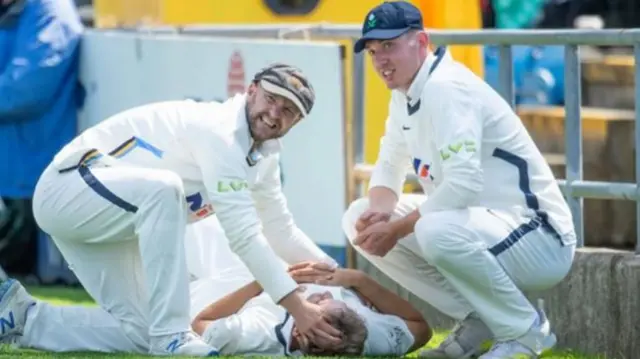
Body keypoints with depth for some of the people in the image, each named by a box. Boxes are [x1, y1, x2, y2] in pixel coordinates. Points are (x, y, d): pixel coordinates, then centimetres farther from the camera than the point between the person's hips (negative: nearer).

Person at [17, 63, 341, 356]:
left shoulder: (263, 154, 6)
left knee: (138, 333, 0)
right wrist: (296, 306, -31)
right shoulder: (220, 129, -24)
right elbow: (242, 233, -29)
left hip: (108, 220, 10)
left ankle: (20, 316, 15)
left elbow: (279, 230, 14)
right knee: (162, 187, -37)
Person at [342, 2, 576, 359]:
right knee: (360, 218, 3)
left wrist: (395, 230, -21)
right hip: (481, 224, 10)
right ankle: (477, 320, 6)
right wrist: (380, 209, -7)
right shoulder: (405, 95, 10)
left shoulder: (447, 88, -19)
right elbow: (389, 169, 17)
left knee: (436, 231, -39)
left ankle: (526, 328, -13)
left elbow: (464, 184, -29)